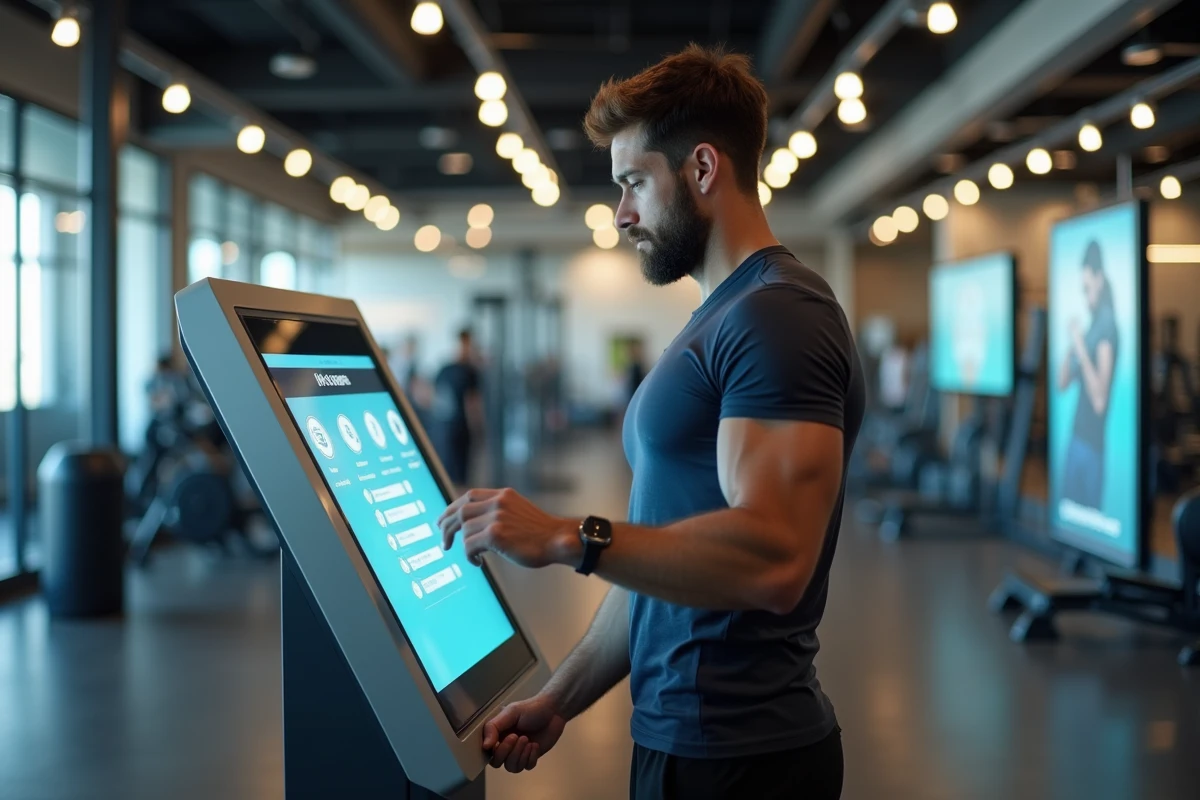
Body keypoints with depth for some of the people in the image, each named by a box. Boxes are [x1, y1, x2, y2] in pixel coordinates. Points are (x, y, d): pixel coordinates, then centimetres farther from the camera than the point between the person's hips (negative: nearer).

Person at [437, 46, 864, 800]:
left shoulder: (779, 315, -17)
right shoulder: (721, 321, 15)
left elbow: (772, 556, -28)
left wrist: (566, 537, -25)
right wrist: (559, 700, 12)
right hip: (682, 737, 9)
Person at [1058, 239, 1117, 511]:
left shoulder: (1108, 325, -14)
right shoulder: (1090, 325, 12)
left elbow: (1100, 399, -22)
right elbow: (1062, 383, 12)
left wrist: (1082, 348, -23)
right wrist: (1071, 345, -1)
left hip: (1094, 442, -8)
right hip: (1077, 436, 8)